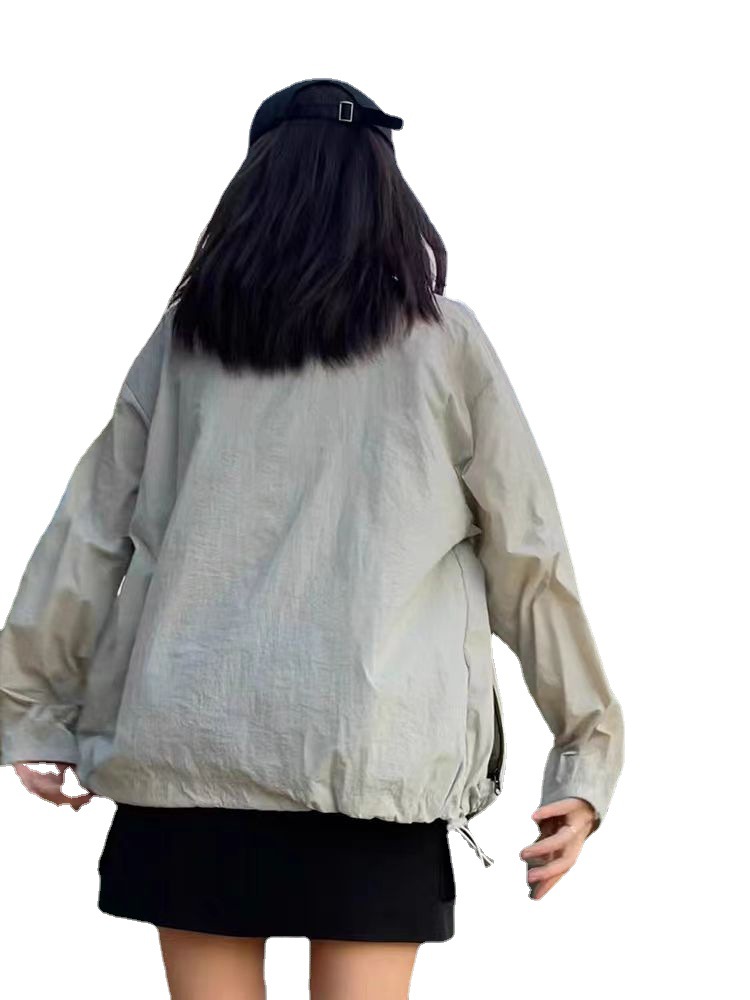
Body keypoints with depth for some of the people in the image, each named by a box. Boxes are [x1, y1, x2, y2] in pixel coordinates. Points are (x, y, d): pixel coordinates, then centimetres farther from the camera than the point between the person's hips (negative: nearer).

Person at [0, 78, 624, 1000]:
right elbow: (527, 556, 3)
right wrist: (588, 751, 8)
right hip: (370, 764, -2)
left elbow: (87, 539, 8)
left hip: (188, 751, 2)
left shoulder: (183, 341, 9)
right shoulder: (442, 342, 3)